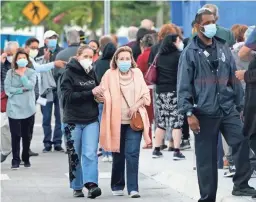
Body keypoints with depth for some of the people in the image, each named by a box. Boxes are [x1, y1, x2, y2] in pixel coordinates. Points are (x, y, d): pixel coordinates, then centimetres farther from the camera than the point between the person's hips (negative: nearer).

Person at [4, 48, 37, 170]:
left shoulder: (32, 72, 4)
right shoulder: (10, 73, 3)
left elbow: (30, 85, -13)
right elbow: (7, 89, -7)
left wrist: (21, 74, -11)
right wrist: (22, 89, -12)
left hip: (28, 108, 1)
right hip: (14, 108, -1)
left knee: (27, 135, 9)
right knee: (15, 135, -5)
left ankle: (26, 159, 21)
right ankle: (15, 160, 0)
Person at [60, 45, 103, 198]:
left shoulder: (92, 73, 9)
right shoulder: (69, 73, -5)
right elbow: (68, 95, -17)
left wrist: (100, 94, 0)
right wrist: (90, 93, -21)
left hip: (91, 120, 2)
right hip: (73, 121, -2)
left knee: (90, 153, -13)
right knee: (74, 156, 7)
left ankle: (91, 185, -22)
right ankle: (77, 187, 19)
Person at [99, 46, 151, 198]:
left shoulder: (137, 73, 6)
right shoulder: (110, 75, -1)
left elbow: (146, 95, 9)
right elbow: (104, 95, -3)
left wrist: (136, 105, -9)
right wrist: (100, 97, -26)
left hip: (134, 120, 0)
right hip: (116, 121, 0)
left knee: (132, 153, -10)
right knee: (118, 154, 9)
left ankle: (133, 188, -8)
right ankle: (117, 186, 26)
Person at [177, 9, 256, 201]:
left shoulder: (223, 48, 10)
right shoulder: (190, 53, -2)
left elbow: (234, 78, 13)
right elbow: (184, 86, -5)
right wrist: (189, 113, -11)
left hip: (228, 109, 3)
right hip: (204, 112, -3)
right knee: (206, 158, 2)